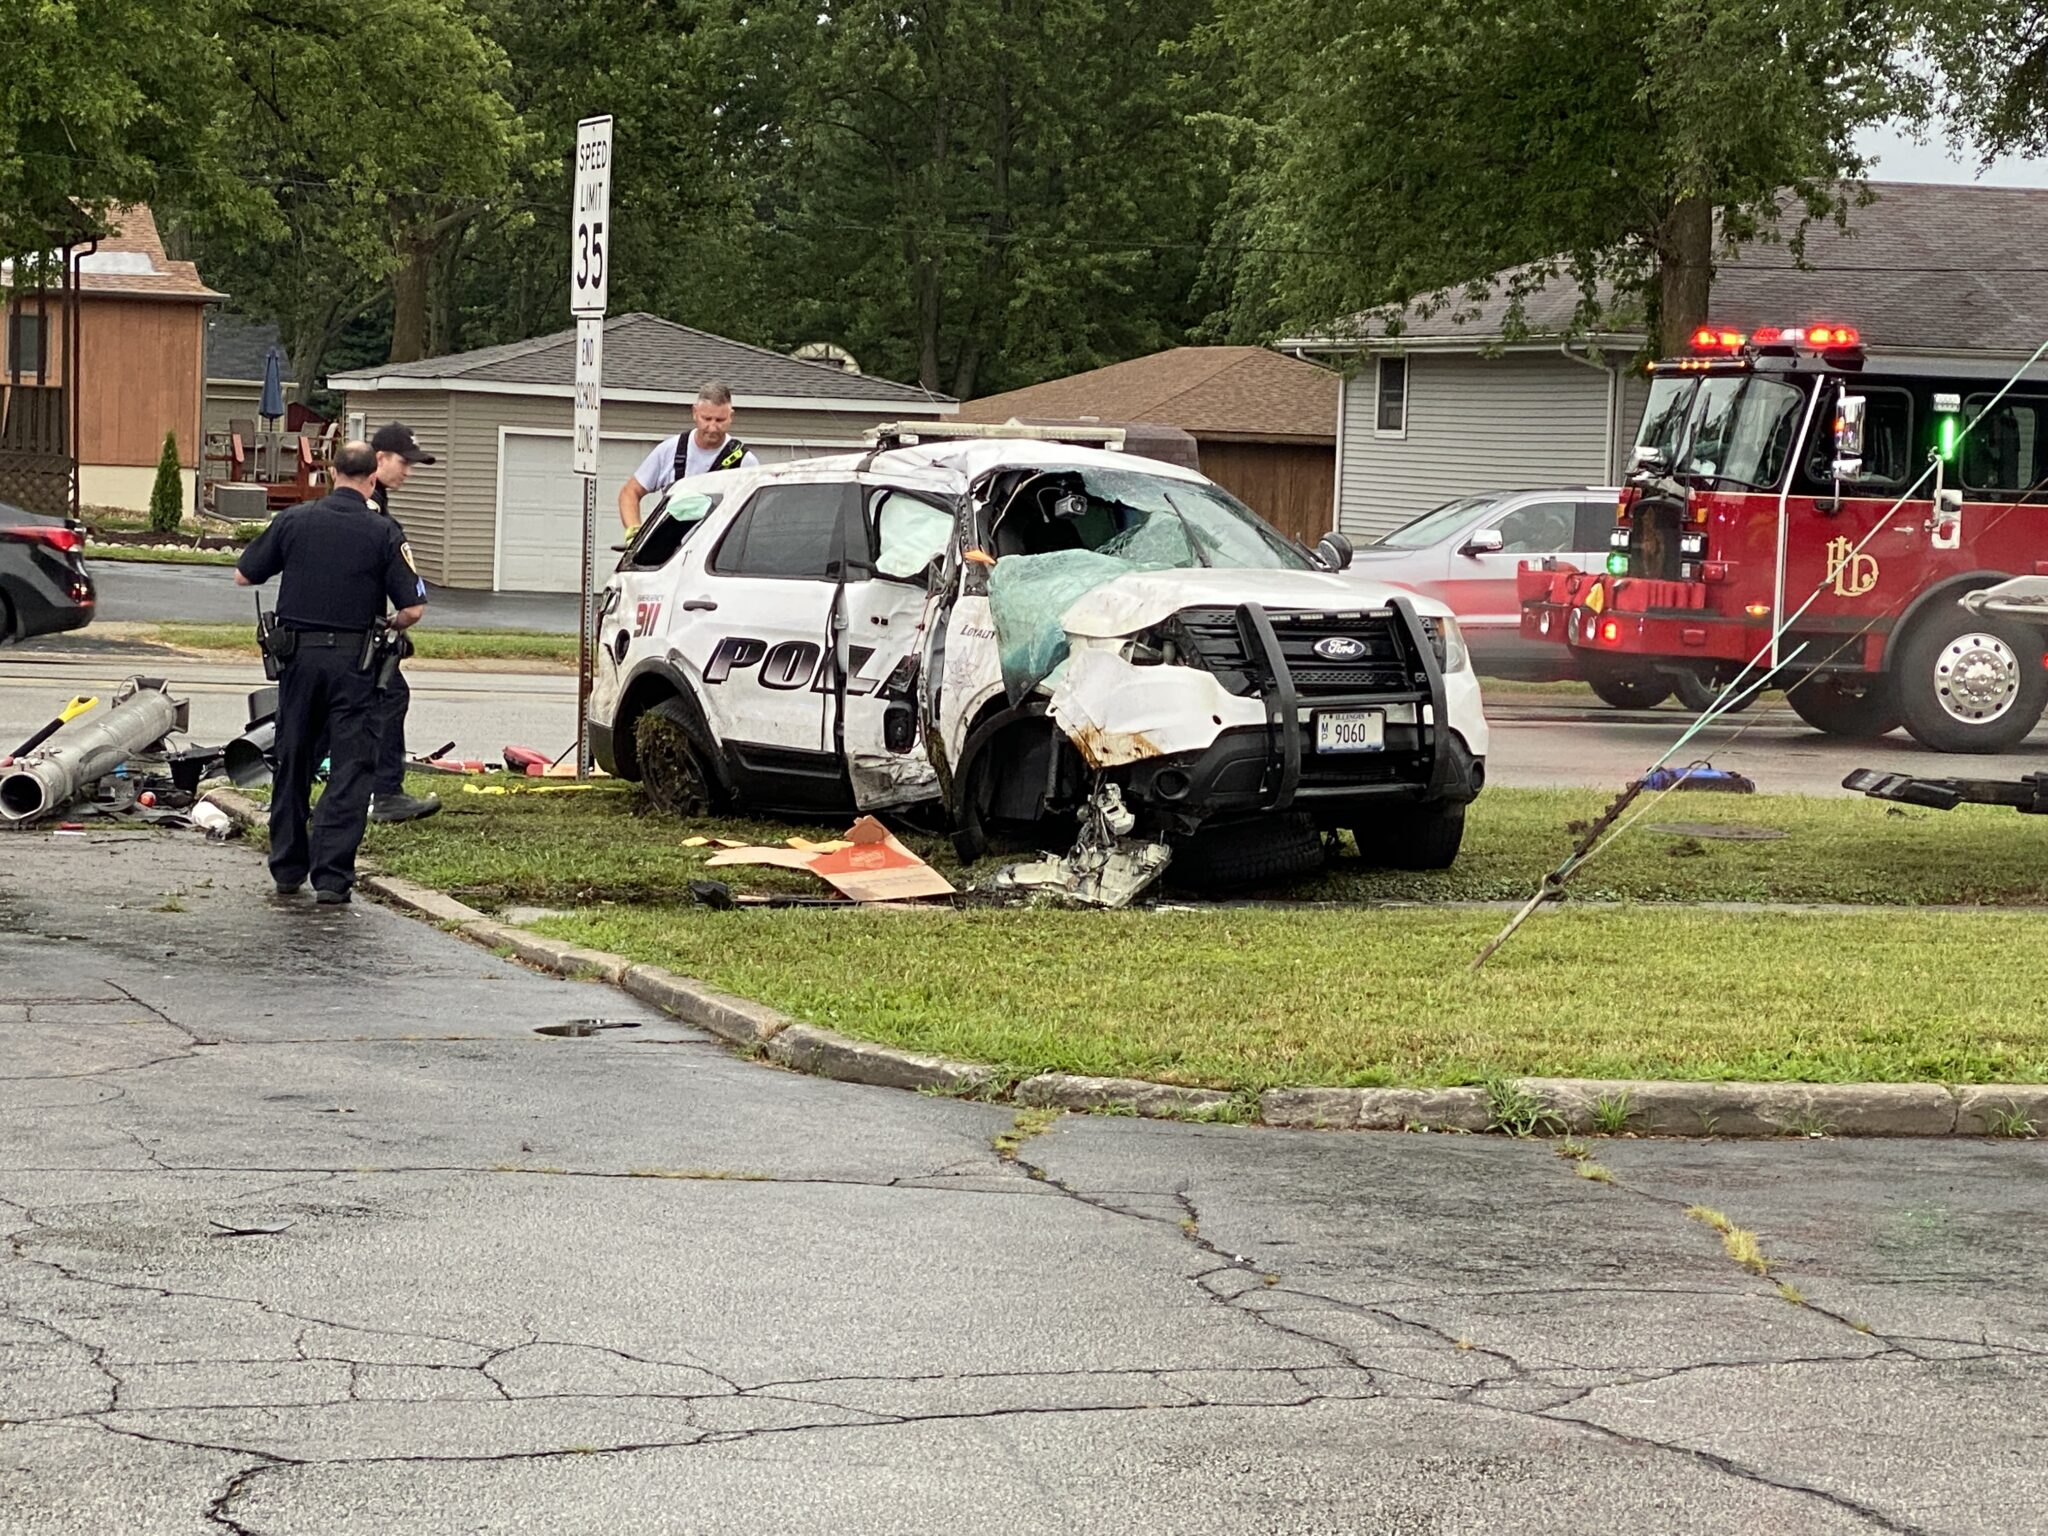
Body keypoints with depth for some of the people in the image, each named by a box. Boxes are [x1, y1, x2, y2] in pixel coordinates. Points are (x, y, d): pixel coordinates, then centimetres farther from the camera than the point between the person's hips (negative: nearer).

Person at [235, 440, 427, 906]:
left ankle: (287, 869, 22)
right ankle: (331, 876, -7)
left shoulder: (294, 520, 0)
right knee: (350, 768, 0)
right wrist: (392, 625, 14)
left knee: (293, 763, 15)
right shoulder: (383, 532, -6)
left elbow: (244, 576, 7)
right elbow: (413, 608, -8)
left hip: (297, 653, 3)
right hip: (352, 659, -3)